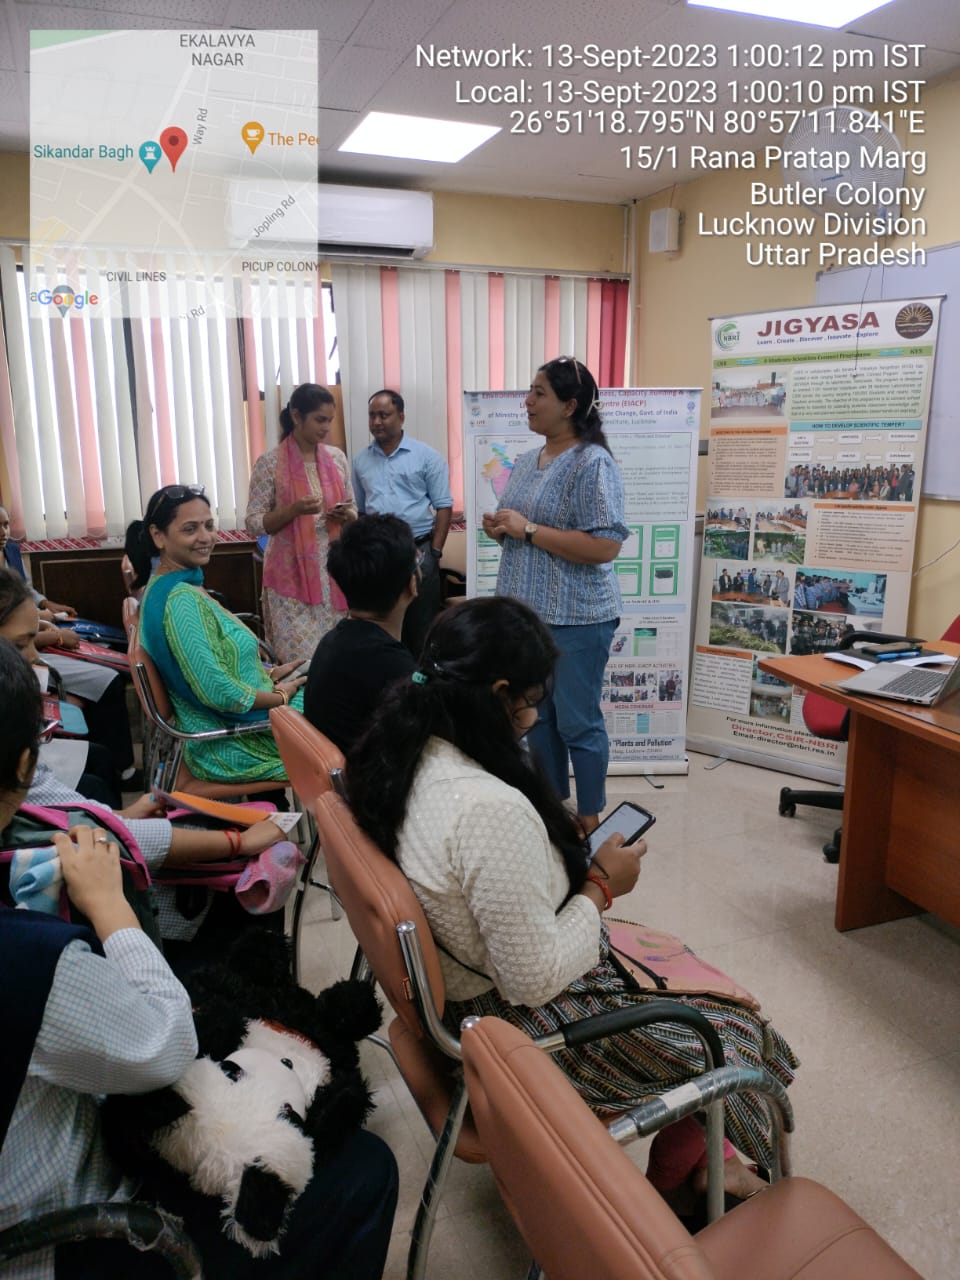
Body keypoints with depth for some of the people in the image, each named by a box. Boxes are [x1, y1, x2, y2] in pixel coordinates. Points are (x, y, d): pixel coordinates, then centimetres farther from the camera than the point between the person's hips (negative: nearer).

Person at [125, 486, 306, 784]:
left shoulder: (164, 586, 5)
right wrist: (281, 696, -13)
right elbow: (218, 693, -28)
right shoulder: (181, 599, -24)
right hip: (231, 747, -9)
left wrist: (267, 674, 6)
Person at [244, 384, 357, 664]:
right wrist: (294, 509, -20)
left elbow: (352, 509, 16)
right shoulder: (270, 463, -7)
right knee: (300, 659, -4)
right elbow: (254, 524, -6)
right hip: (292, 573, -4)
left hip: (333, 569, 4)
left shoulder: (337, 458, 7)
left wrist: (347, 515, -7)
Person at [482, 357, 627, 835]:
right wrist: (499, 527, -2)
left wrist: (528, 530, -21)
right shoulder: (525, 462, 10)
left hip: (575, 618, -8)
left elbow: (605, 547, -23)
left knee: (578, 723, 4)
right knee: (536, 714, 17)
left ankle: (590, 820, 23)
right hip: (526, 611, 8)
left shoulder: (593, 464, -15)